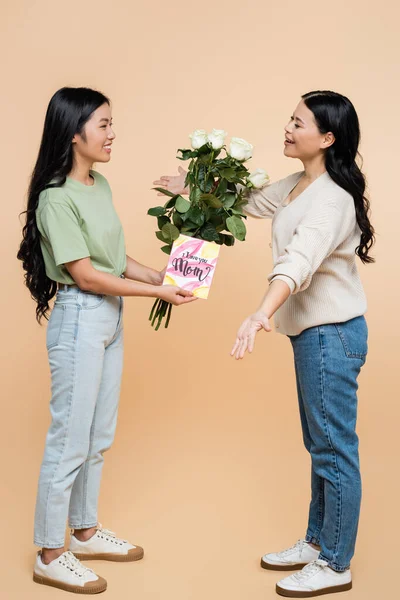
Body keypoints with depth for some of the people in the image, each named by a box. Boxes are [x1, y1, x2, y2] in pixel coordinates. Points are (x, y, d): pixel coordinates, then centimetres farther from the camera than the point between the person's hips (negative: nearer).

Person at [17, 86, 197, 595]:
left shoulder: (100, 186, 7)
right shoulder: (56, 199, -18)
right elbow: (84, 274, -19)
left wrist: (162, 277, -1)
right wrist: (157, 293, -17)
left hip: (111, 319, 9)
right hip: (79, 321, -9)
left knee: (98, 436, 18)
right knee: (70, 439, 1)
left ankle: (86, 532, 35)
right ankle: (50, 556, 16)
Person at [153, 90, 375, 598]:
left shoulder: (332, 198, -22)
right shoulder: (298, 185, 9)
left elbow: (300, 259, -39)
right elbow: (252, 200, 26)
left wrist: (262, 314, -52)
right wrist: (194, 188, 20)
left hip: (332, 332, -10)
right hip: (310, 329, 10)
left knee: (334, 449, 1)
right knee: (319, 445, 19)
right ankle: (317, 542, 33)